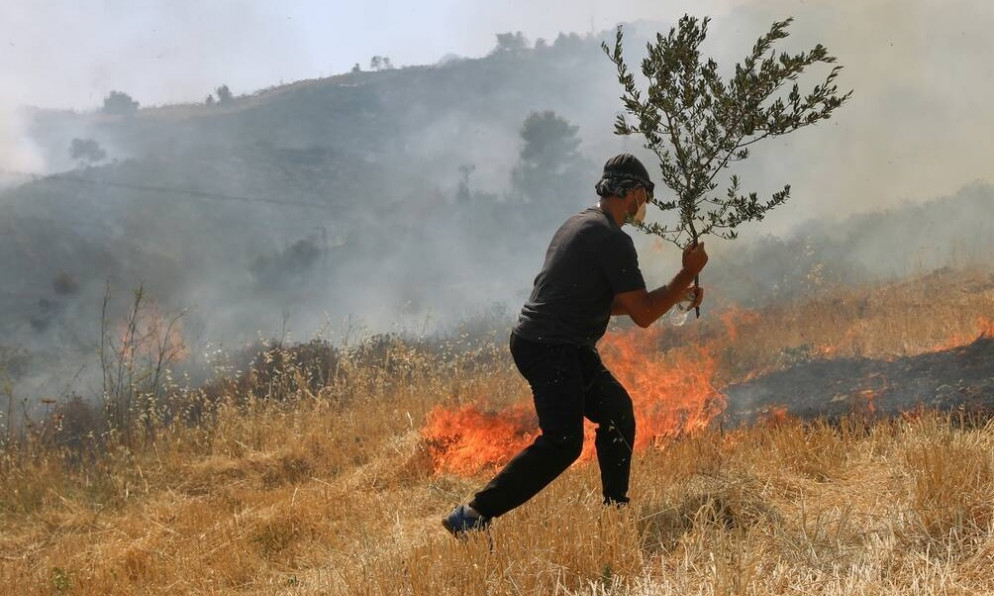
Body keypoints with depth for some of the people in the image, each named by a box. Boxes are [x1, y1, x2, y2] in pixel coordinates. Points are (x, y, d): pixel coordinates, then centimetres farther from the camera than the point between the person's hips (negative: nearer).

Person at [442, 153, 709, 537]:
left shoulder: (581, 224, 17)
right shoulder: (613, 240, -14)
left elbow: (604, 302, 26)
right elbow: (643, 315, -14)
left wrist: (674, 294, 22)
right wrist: (688, 274, -5)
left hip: (566, 348, 11)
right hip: (551, 349, -11)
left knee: (617, 413, 18)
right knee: (562, 443, -17)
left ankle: (615, 510, 25)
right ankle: (473, 516, -20)